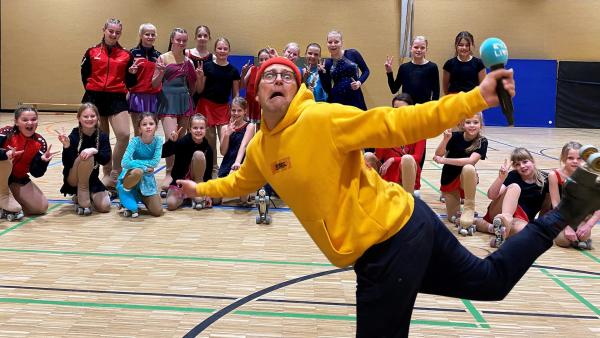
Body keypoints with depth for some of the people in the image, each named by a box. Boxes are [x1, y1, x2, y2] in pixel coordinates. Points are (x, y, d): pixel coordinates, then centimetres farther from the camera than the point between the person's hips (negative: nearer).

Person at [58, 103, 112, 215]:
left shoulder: (102, 137, -5)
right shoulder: (74, 136, -14)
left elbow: (106, 160, -17)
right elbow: (67, 164, -19)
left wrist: (95, 151, -35)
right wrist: (66, 146, -35)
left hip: (92, 178, 3)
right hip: (73, 179, -3)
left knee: (104, 206, -18)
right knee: (86, 157, -33)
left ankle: (88, 195, 17)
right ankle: (82, 200, -20)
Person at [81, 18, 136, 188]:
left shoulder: (126, 55, 6)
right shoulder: (92, 52, 6)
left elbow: (130, 83, 7)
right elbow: (84, 75, 11)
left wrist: (132, 73, -12)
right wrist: (94, 88, 2)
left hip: (117, 98, -1)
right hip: (95, 98, 1)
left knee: (124, 135, -18)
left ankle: (115, 173, -1)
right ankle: (107, 173, 23)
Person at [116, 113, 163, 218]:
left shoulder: (158, 140, -12)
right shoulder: (135, 141, -20)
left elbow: (155, 162, -19)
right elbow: (125, 163, -29)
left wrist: (136, 162, -20)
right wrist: (144, 166, -25)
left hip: (147, 178, 3)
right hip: (130, 176, -3)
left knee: (157, 212, -9)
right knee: (138, 171, -40)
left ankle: (140, 197, 22)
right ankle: (126, 200, -11)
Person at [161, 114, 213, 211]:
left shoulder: (207, 149, -10)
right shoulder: (183, 142, -18)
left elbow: (208, 173, -6)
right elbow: (162, 154, -27)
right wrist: (171, 141, -44)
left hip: (197, 179, 1)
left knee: (199, 154, -26)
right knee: (171, 204, -27)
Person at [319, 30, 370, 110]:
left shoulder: (353, 54, 0)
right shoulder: (328, 63, 5)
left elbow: (366, 71, 9)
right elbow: (327, 89, 5)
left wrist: (359, 82, -9)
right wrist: (322, 73, -6)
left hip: (355, 99, -1)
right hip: (337, 101, 1)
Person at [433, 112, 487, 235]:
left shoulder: (482, 141, -15)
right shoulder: (455, 136, -15)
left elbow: (471, 161, -30)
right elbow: (438, 155, -25)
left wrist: (444, 160, -34)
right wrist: (446, 139, -42)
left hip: (466, 179, -1)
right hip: (449, 179, 1)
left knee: (468, 168, -37)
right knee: (453, 217, -6)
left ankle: (469, 210, -27)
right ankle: (456, 198, 28)